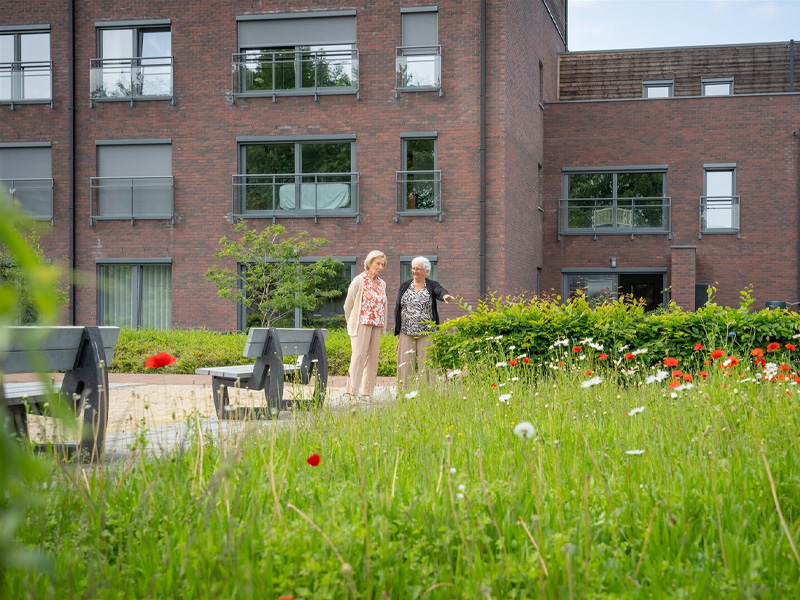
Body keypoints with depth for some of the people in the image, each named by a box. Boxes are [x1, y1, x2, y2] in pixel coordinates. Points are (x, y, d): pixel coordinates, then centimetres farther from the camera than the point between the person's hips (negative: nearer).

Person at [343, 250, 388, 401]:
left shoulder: (382, 283, 15)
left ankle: (367, 393, 7)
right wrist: (352, 323, 11)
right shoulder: (359, 281, -3)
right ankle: (352, 391, -12)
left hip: (377, 326, 6)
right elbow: (348, 304, 3)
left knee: (372, 358, 3)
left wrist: (382, 325, 14)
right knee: (359, 356, -12)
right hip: (362, 323, -6)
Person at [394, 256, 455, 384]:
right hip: (406, 333, 2)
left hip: (426, 334, -2)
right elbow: (397, 309, 13)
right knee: (406, 364, 0)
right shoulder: (404, 286, 12)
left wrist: (445, 295, -45)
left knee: (425, 364, -3)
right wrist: (398, 331, 8)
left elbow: (440, 291, -20)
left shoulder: (432, 286, 4)